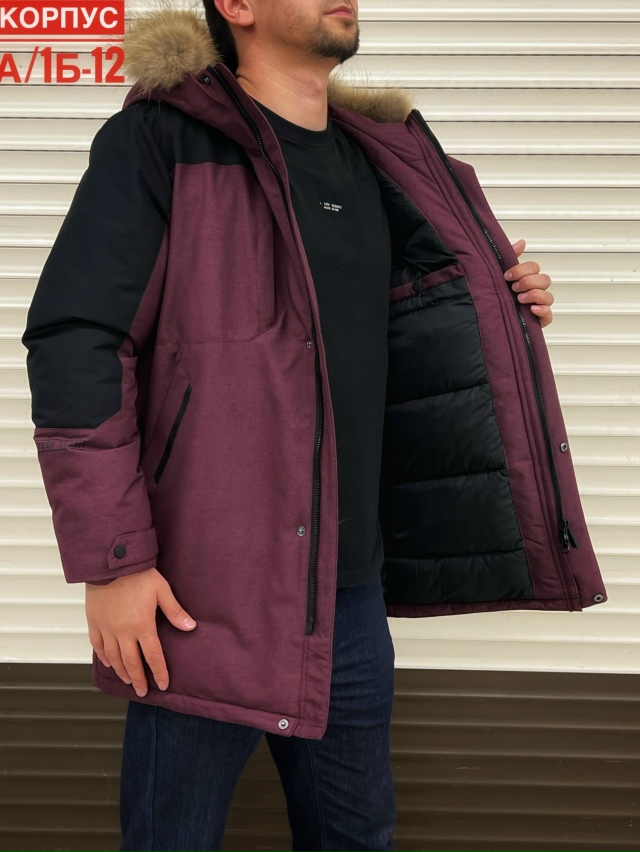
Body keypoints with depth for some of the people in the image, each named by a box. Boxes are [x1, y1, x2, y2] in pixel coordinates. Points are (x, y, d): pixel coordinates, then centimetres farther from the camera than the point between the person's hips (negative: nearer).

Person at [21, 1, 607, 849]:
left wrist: (509, 306, 6)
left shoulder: (378, 156, 12)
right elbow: (73, 340, -14)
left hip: (351, 590, 6)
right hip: (206, 591, -6)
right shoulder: (162, 139, -7)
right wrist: (110, 561, -18)